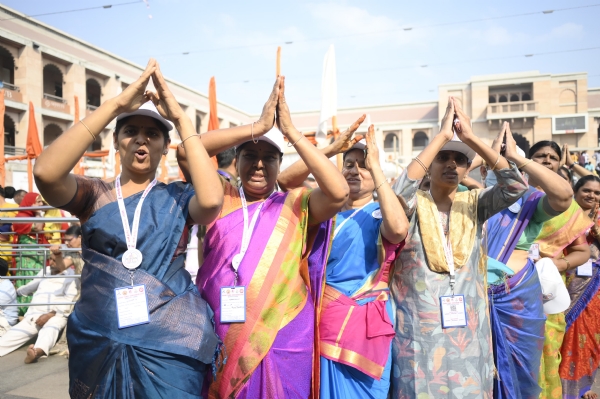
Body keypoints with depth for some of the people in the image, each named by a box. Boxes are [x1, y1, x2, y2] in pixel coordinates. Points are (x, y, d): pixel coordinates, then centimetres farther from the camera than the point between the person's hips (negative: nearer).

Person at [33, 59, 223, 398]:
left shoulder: (178, 197, 0)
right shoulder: (94, 194, 3)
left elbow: (211, 201, -24)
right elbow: (45, 173, -18)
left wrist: (181, 118, -18)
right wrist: (114, 105, -20)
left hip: (170, 341, -1)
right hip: (99, 342, 2)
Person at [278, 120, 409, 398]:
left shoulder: (379, 215, -3)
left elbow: (399, 229, -27)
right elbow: (285, 180, -5)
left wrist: (375, 167, -21)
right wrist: (331, 148, -13)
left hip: (361, 325, -3)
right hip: (318, 318, 4)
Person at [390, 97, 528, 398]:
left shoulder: (474, 204, 3)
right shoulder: (413, 206, -4)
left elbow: (516, 185, -12)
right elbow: (400, 189, -27)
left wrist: (470, 137, -17)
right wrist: (443, 134, -23)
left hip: (469, 330, 3)